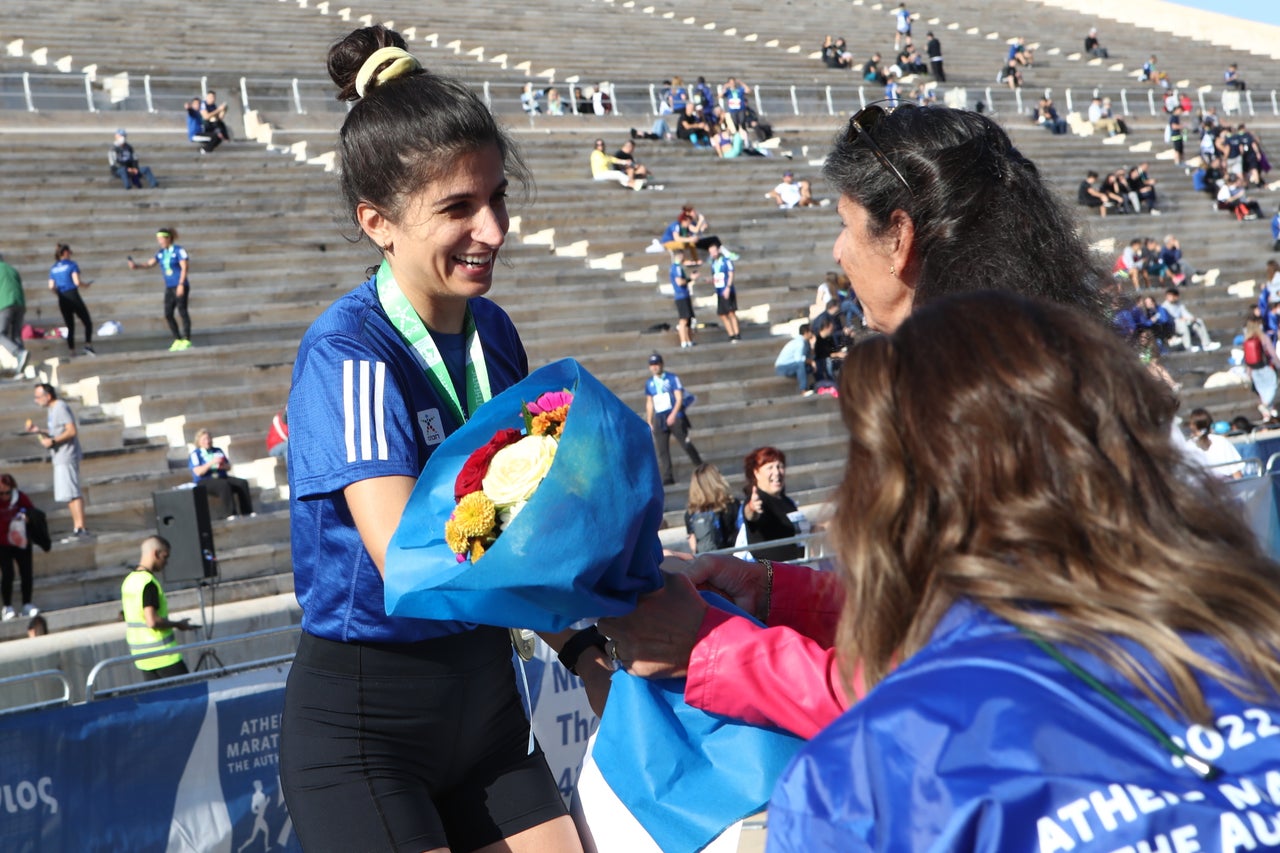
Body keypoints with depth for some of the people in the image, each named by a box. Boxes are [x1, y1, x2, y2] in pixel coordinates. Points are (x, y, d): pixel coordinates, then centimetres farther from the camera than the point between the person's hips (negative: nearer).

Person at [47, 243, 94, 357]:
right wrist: (86, 284, 6)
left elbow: (51, 287, 5)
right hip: (73, 297, -5)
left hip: (62, 300, 5)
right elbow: (77, 282, -13)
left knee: (70, 327, 11)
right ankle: (88, 345, -13)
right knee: (87, 323, 4)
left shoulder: (53, 268, 11)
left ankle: (71, 350, 3)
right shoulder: (72, 264, -4)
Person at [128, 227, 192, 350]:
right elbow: (149, 264, 6)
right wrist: (136, 265, -11)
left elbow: (185, 267, -12)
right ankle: (178, 340, 12)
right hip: (169, 288, 7)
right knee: (168, 315, 4)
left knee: (182, 311, -7)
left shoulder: (178, 250, -8)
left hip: (180, 286, -7)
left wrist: (181, 284, -17)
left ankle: (186, 340, -3)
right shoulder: (161, 253, 11)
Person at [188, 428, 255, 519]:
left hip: (222, 477, 6)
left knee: (243, 483, -19)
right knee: (224, 485, -37)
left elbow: (229, 466, 17)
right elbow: (198, 472, -11)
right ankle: (230, 514, -41)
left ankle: (247, 512, -24)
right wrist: (211, 463, -20)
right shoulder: (194, 454, 4)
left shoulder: (218, 451, 21)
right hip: (204, 481, -6)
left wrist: (223, 466, -6)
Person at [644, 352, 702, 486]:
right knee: (661, 450, -4)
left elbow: (679, 398, -8)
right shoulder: (649, 383, 12)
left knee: (686, 444, -2)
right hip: (659, 419, 4)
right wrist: (649, 422, 15)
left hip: (675, 417, -4)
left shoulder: (672, 378, -2)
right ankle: (666, 478, -3)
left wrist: (673, 414, -21)